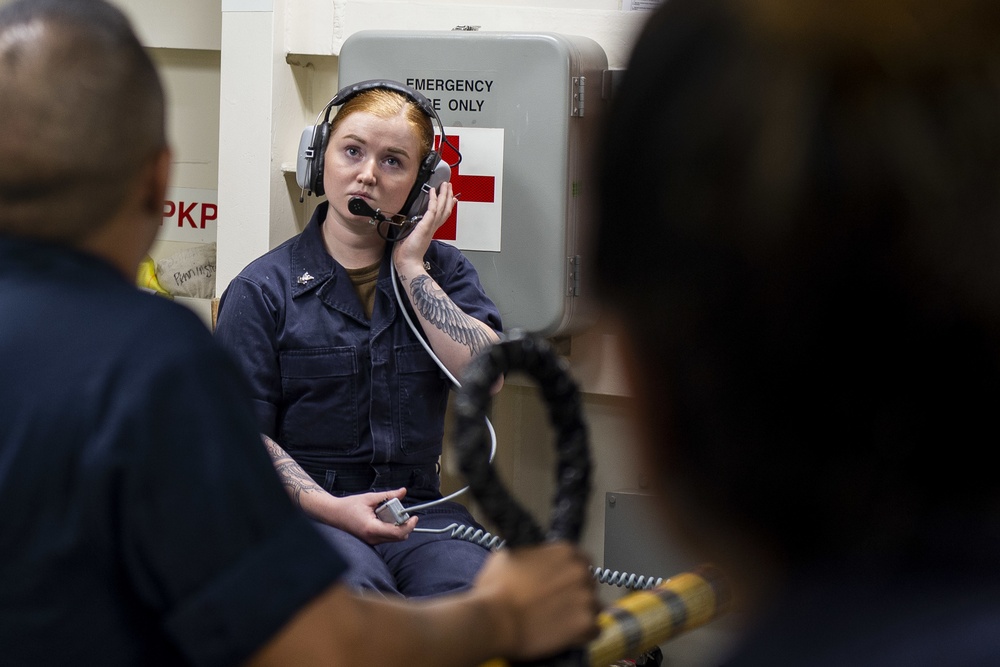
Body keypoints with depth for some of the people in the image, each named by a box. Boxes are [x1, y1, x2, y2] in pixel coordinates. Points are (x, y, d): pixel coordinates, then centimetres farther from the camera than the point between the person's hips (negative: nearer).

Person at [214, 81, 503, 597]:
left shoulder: (441, 271, 15)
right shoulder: (262, 289, 4)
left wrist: (411, 267, -2)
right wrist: (330, 508, -17)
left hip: (418, 510, 3)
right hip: (303, 512, -2)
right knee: (356, 584, -36)